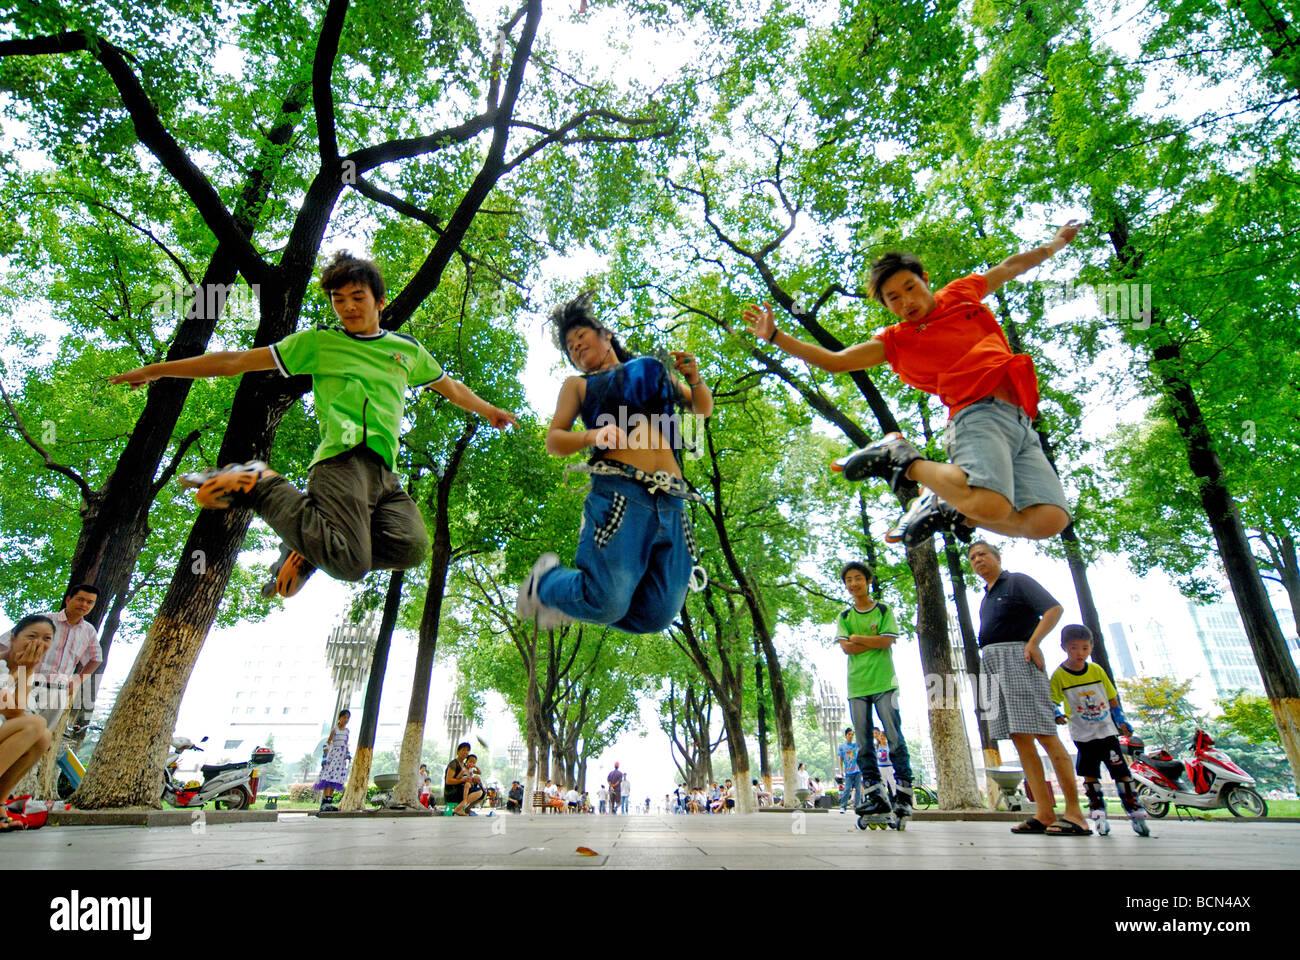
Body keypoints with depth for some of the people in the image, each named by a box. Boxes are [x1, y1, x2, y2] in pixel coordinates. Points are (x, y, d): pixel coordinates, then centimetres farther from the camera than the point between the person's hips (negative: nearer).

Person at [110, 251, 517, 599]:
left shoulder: (407, 349, 25)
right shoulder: (318, 343, 14)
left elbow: (452, 388, 40)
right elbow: (235, 362, 15)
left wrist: (489, 410, 46)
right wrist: (158, 369, 14)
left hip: (384, 470, 4)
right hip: (343, 458, -4)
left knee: (411, 546, -26)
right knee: (351, 562, -29)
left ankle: (311, 549, 0)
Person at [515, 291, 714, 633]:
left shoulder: (653, 371, 29)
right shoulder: (579, 385, 22)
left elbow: (703, 409, 32)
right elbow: (553, 440, 11)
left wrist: (695, 379, 10)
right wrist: (592, 436, -9)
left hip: (671, 501, 3)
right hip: (619, 490, -3)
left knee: (656, 615, -5)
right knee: (608, 603, -17)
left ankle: (574, 601, 20)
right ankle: (545, 579, 15)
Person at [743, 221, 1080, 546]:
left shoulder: (963, 293, 24)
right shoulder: (896, 341, 11)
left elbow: (1012, 265, 42)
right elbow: (836, 361, 7)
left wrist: (1057, 242, 56)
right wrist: (774, 336, 1)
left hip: (1023, 424, 5)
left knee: (1049, 520, -16)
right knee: (990, 505, -33)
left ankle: (943, 508, 2)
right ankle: (904, 460, -8)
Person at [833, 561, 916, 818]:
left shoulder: (884, 610, 7)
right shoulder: (844, 616, 12)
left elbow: (887, 640, -8)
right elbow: (846, 648, -2)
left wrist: (857, 638, -3)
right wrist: (875, 641, -6)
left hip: (884, 683, -2)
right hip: (856, 686, 2)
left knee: (895, 737, -6)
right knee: (864, 744, 2)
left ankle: (903, 794, 2)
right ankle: (875, 795, 8)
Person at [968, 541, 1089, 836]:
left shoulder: (1017, 582, 1)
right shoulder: (986, 598, 24)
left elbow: (1055, 609, -9)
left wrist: (1033, 643, -17)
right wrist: (986, 664, 15)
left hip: (1017, 657, -8)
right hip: (991, 664, 8)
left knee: (1044, 734, -10)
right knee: (1020, 739, 3)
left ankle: (1075, 813, -6)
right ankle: (1044, 813, 3)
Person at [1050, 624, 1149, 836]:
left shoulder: (1097, 670, -2)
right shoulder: (1059, 676, -10)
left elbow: (1111, 697, 10)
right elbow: (1052, 701, -7)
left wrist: (1122, 720, 8)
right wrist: (1057, 714, -25)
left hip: (1106, 729, 2)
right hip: (1082, 734, -2)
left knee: (1120, 768, 0)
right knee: (1090, 772, 3)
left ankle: (1133, 807, 15)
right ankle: (1098, 811, 14)